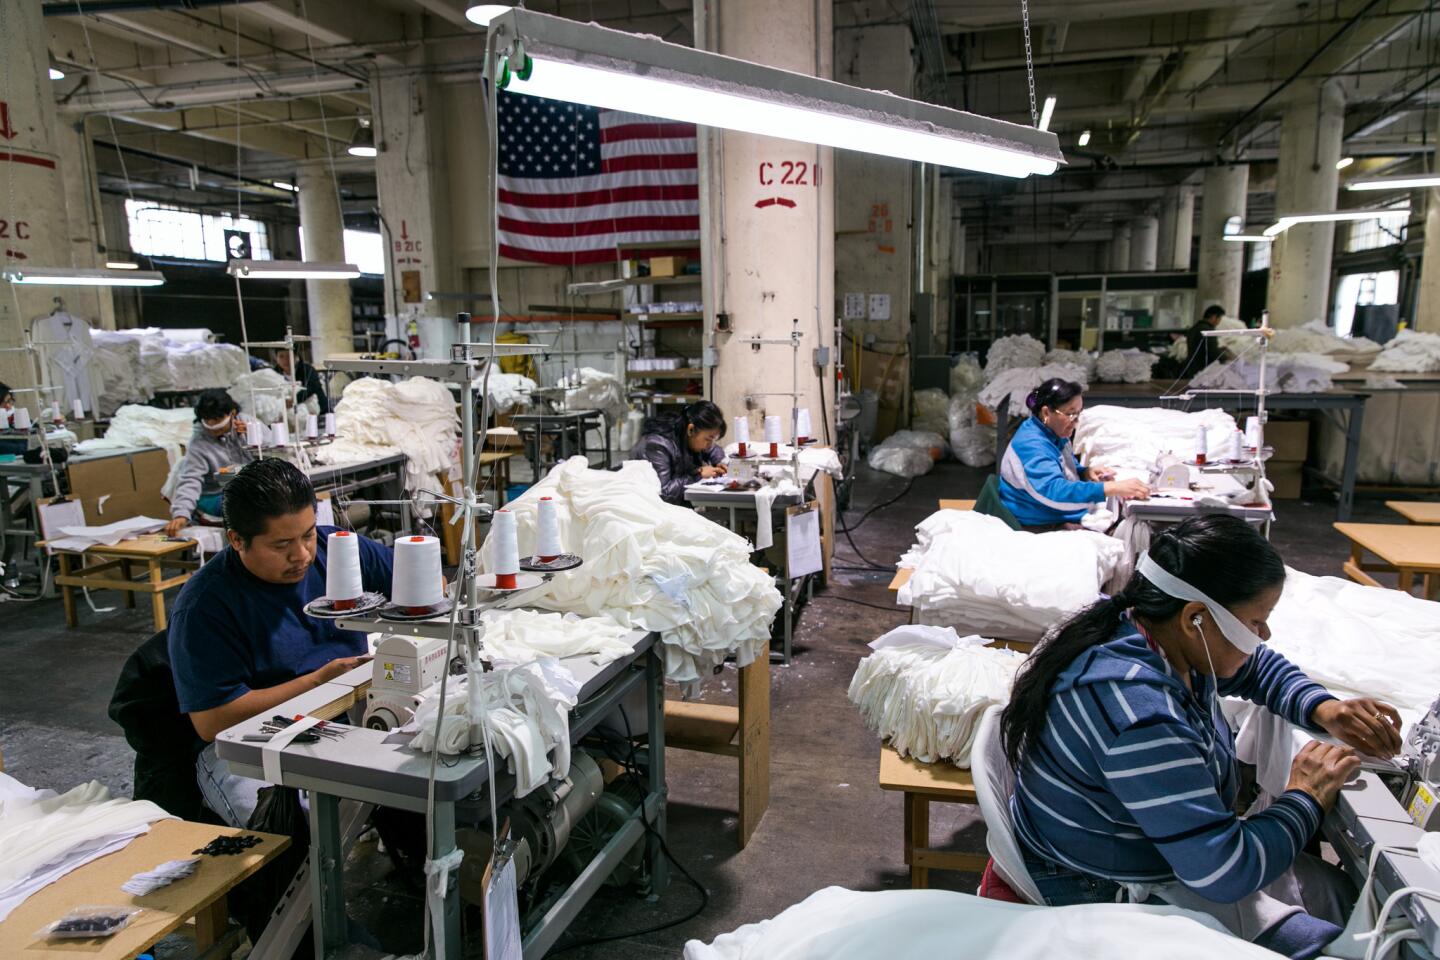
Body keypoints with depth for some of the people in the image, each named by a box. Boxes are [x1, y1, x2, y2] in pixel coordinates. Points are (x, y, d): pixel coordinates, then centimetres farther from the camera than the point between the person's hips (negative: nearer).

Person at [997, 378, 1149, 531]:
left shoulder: (1055, 435, 7)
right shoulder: (1030, 445, -25)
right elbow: (1055, 491, -38)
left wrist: (1087, 472, -1)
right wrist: (1114, 488, -42)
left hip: (1063, 517, 10)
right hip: (1041, 527, -10)